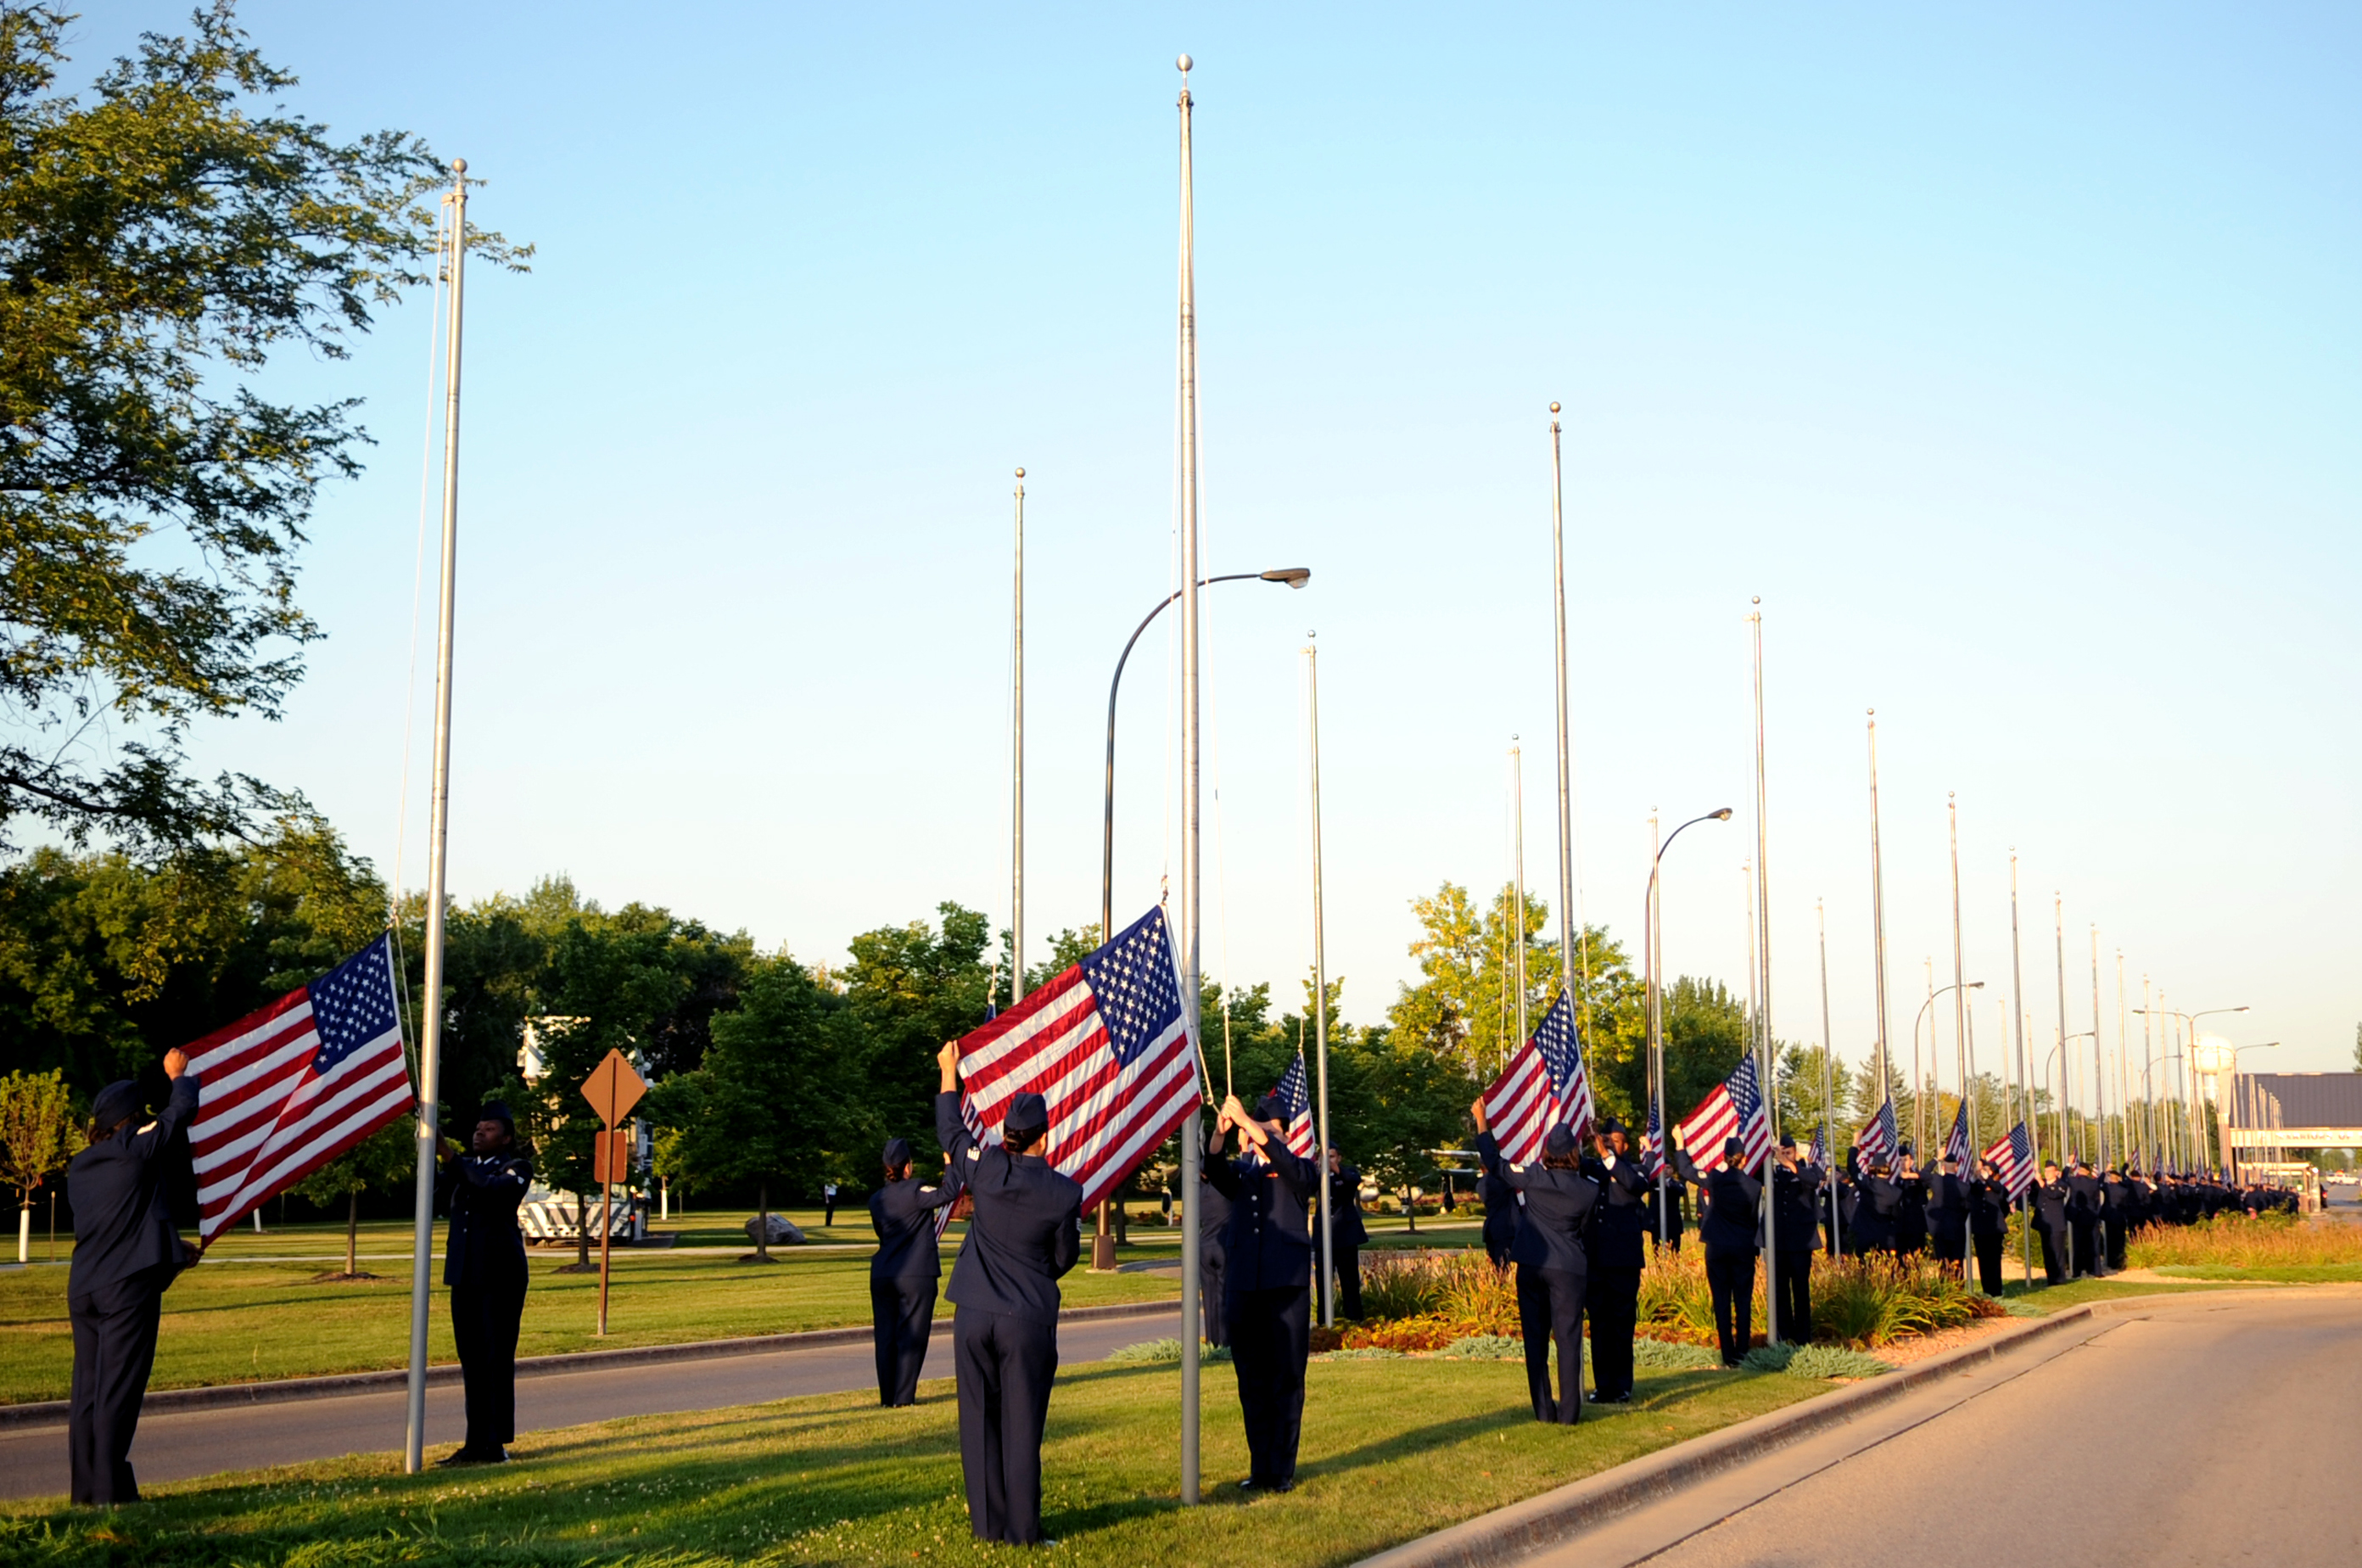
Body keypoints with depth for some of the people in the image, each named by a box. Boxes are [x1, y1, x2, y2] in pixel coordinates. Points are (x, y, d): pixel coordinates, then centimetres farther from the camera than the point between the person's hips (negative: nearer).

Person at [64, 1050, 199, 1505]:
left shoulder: (79, 1167, 14)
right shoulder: (137, 1149, -8)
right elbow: (181, 1110, 3)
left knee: (87, 1390, 9)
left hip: (83, 1287, 7)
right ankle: (109, 1490, -5)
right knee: (118, 1390, -5)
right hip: (129, 1284, -7)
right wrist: (179, 1075, 23)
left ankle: (86, 1488, 11)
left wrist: (172, 1249, 32)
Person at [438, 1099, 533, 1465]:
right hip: (464, 1271, 6)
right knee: (471, 1359, 6)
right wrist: (442, 1162, -10)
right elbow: (443, 1200, 4)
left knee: (498, 1358, -5)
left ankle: (498, 1442, -2)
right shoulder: (466, 1165, 18)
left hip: (499, 1273, -6)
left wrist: (456, 1161, -21)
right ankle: (477, 1443, 10)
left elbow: (496, 1188, -21)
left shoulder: (517, 1166, 0)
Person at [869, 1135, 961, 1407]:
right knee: (911, 1336, 0)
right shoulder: (915, 1191, -11)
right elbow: (949, 1193, -20)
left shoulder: (876, 1199, 8)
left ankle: (887, 1396, 10)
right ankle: (903, 1396, -3)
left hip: (881, 1276, 5)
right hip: (915, 1276, -5)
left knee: (885, 1336, 8)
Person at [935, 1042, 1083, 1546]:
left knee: (980, 1422, 10)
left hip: (974, 1315, 2)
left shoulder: (985, 1169, -6)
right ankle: (1022, 1529, 6)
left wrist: (949, 1074, 26)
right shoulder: (1064, 1192, -10)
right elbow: (1065, 1258, 3)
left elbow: (950, 1132, 14)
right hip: (1029, 1321, -2)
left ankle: (988, 1523, 15)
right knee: (1021, 1427, 3)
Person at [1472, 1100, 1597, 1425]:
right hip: (1568, 1269, -1)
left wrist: (1481, 1120, 14)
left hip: (1531, 1267, 1)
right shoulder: (1588, 1190, -5)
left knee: (1535, 1340, 8)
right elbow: (1583, 1227, 9)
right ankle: (1569, 1411, -3)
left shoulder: (1532, 1178, -6)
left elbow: (1494, 1162, 5)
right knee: (1568, 1339, 0)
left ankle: (1544, 1410, 8)